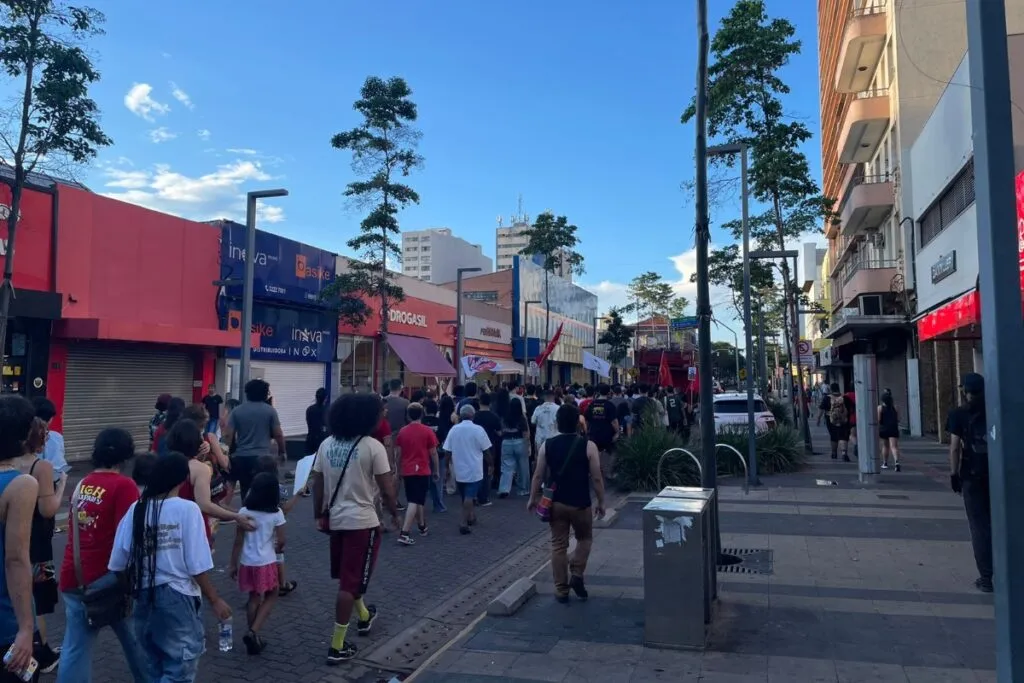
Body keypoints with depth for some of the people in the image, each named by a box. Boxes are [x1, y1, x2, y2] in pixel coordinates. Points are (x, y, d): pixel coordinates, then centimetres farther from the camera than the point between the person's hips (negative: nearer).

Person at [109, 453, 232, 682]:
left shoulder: (136, 509, -1)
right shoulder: (187, 509, -14)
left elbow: (118, 563, 1)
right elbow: (197, 566, -14)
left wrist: (131, 588, 20)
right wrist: (215, 600, -4)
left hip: (145, 598, 5)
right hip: (177, 597, -5)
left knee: (154, 664, 20)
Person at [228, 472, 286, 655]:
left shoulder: (244, 512, -5)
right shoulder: (276, 513, -9)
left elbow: (238, 542, -3)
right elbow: (281, 541, -6)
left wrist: (233, 564, 6)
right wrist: (277, 549, 16)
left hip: (247, 562, 2)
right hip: (267, 562, -2)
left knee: (254, 598, 17)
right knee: (271, 596, 16)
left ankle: (254, 636, 24)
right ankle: (253, 632, 0)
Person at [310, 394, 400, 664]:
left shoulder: (327, 444, 1)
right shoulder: (373, 447, -16)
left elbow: (317, 485, 5)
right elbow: (387, 490, -14)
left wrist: (319, 514, 16)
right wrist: (394, 513, 2)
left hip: (336, 518, 7)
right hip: (363, 521, -6)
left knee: (347, 576, 25)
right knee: (350, 583, 1)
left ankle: (364, 616, 47)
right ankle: (337, 646, 7)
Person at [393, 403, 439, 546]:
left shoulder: (402, 431, 3)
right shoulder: (428, 431, -6)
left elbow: (397, 454, 6)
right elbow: (433, 453, -4)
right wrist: (436, 470, 7)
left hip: (407, 471, 4)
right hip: (422, 471, -4)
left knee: (417, 500, 18)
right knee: (415, 502, -6)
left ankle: (422, 526, 32)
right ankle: (404, 533, -15)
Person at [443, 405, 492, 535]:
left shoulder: (454, 429, -1)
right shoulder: (478, 430, -9)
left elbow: (447, 451, 1)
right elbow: (486, 450, -6)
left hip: (459, 470, 4)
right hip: (474, 470, -3)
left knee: (466, 496, 18)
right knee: (469, 496, -3)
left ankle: (471, 517, 32)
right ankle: (464, 523, -9)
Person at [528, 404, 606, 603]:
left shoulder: (547, 445, -3)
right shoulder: (588, 446, -10)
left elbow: (538, 476, 1)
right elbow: (596, 478, -8)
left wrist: (533, 499, 13)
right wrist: (601, 502, 3)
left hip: (555, 503, 2)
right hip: (581, 504, -2)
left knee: (558, 545, 11)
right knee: (584, 538, 22)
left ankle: (561, 590, 14)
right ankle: (577, 575, 8)